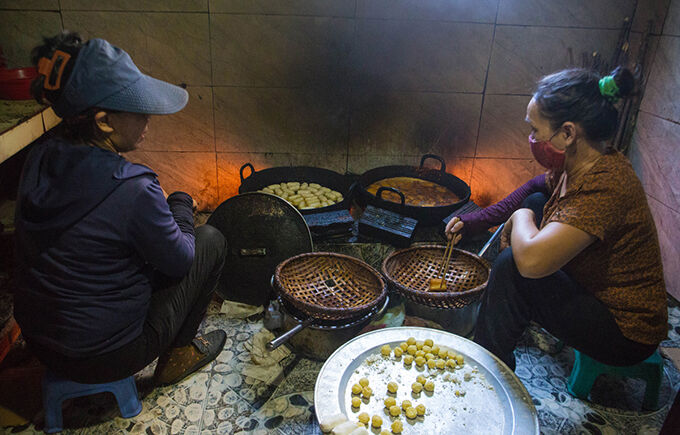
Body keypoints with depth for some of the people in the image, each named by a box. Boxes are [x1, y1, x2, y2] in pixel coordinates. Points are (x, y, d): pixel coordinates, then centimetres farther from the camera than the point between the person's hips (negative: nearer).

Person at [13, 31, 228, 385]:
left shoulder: (39, 158, -7)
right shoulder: (133, 190, -30)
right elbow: (179, 261, -14)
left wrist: (168, 208, 5)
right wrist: (181, 204, 2)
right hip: (102, 358, -7)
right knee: (211, 241, 3)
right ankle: (177, 355, 18)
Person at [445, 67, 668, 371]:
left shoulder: (605, 184, -33)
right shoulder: (577, 164, -6)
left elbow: (531, 259, -45)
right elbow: (534, 187, 16)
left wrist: (521, 217, -21)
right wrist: (473, 221, 5)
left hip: (626, 334, -9)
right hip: (593, 288, 9)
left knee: (512, 268, -26)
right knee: (536, 202, 11)